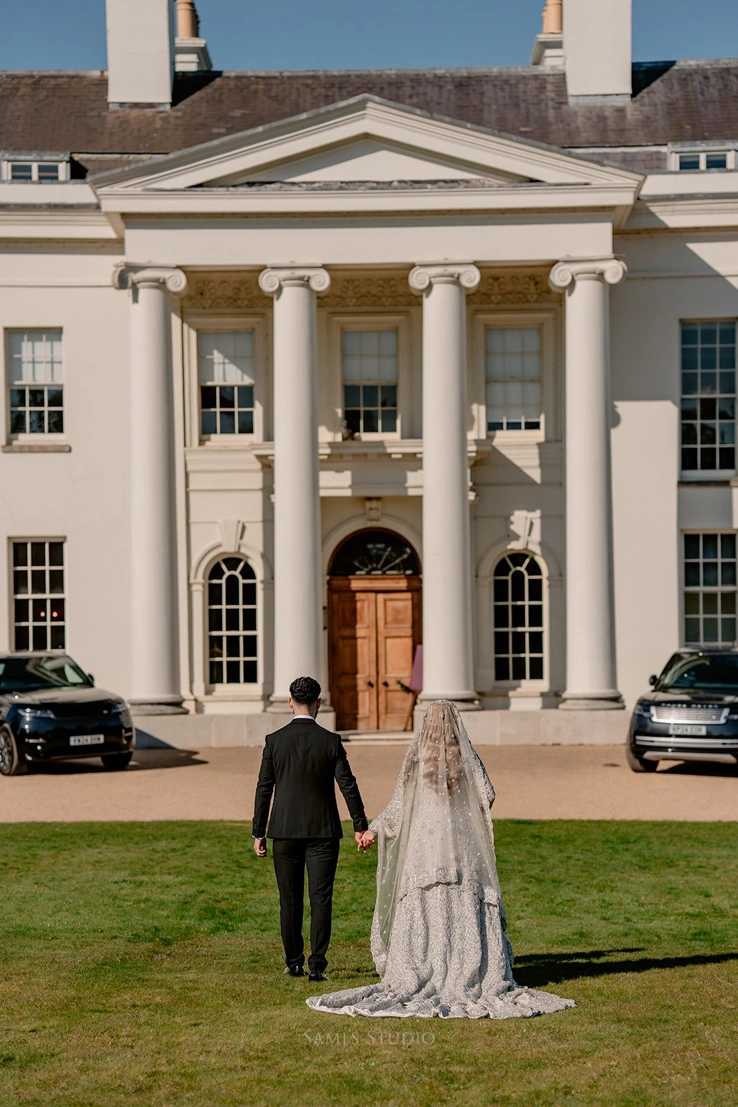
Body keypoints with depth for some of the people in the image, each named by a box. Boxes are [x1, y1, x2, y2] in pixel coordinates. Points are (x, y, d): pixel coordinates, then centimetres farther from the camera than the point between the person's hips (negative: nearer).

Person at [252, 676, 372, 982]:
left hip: (284, 831, 1)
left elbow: (264, 789, 0)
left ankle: (294, 963, 18)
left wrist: (258, 833, 6)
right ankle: (317, 964, -7)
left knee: (289, 900, 11)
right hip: (323, 831, -1)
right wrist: (360, 826, 4)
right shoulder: (330, 741, -5)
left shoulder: (274, 741, -3)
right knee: (320, 898, 0)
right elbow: (348, 785, -4)